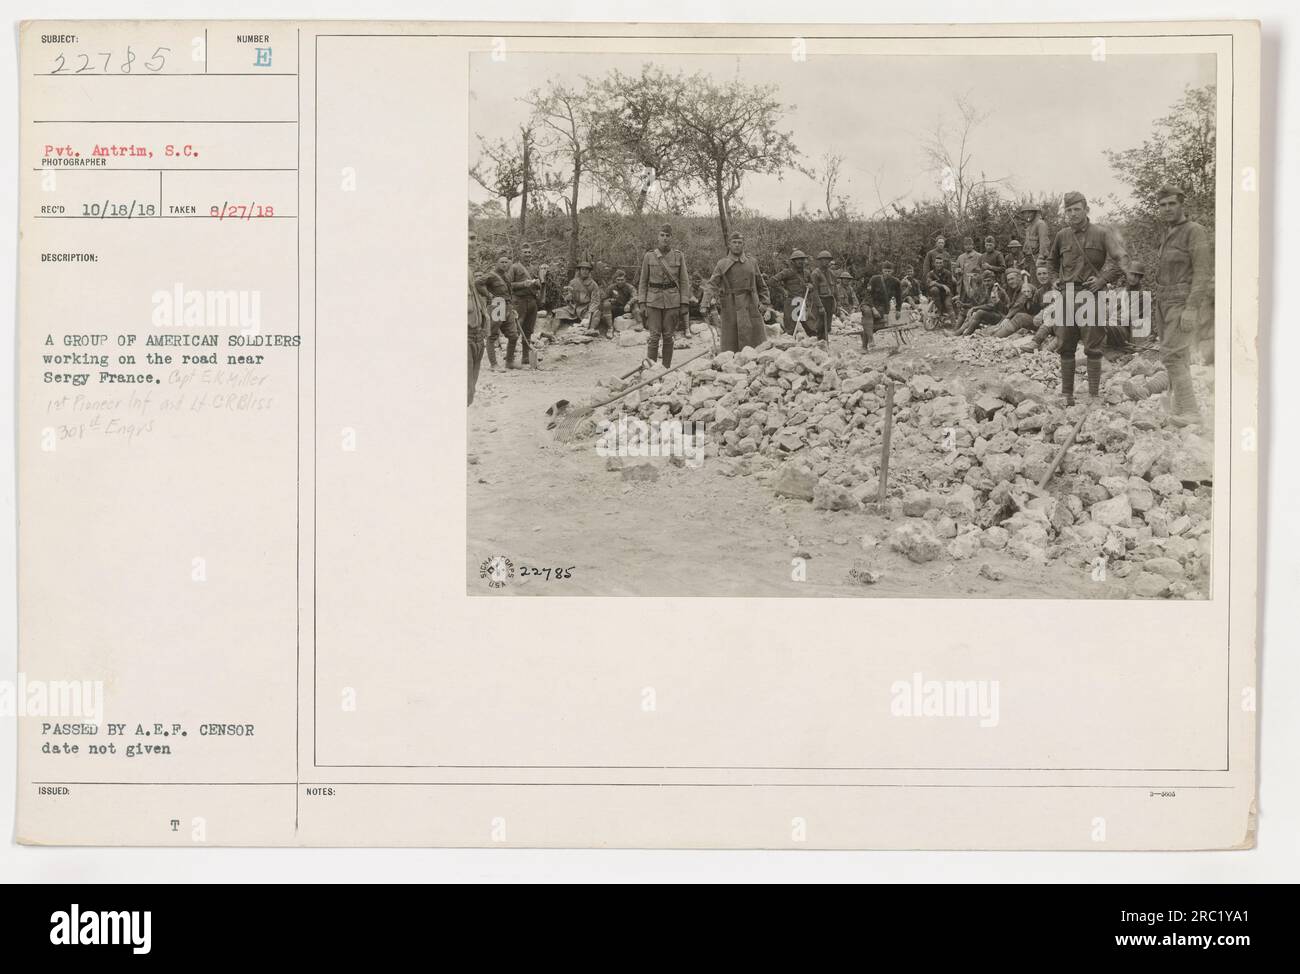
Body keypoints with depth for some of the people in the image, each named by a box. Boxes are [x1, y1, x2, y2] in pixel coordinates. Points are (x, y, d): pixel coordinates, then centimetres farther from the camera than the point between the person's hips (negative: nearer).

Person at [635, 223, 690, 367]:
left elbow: (684, 281, 4)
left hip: (672, 301, 1)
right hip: (653, 301, 0)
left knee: (668, 336, 4)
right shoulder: (649, 256, 3)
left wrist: (685, 304, -2)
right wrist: (641, 303, 0)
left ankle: (666, 368, 11)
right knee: (654, 336, -5)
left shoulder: (679, 256, 3)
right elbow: (643, 281, 7)